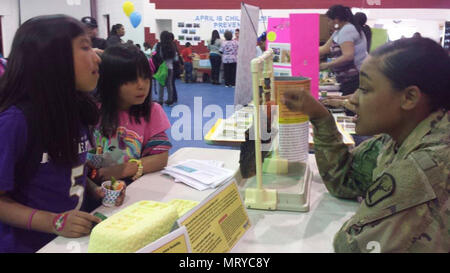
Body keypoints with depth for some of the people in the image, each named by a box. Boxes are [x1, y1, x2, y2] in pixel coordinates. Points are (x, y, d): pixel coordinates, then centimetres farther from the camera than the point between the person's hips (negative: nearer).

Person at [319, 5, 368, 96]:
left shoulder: (346, 30, -14)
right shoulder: (339, 31, 17)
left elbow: (348, 56, -23)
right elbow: (325, 49, 19)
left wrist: (327, 65, -21)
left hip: (354, 77, -10)